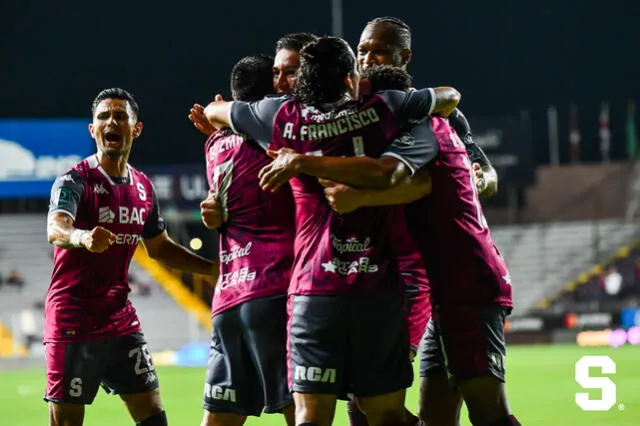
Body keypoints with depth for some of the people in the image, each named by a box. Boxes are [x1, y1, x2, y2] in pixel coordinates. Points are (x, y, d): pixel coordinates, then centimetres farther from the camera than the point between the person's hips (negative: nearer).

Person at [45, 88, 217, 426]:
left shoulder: (143, 188, 10)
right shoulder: (75, 180, -10)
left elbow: (159, 247, 25)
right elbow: (55, 229, -30)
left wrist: (215, 268, 17)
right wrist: (82, 237, -52)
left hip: (120, 319, 6)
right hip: (72, 319, -6)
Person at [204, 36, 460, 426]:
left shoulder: (284, 117, 6)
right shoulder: (381, 109, 5)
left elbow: (212, 111, 24)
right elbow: (450, 97, 23)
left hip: (315, 289, 0)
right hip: (380, 287, 0)